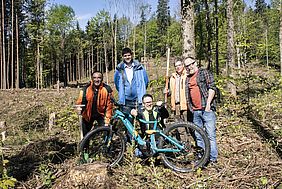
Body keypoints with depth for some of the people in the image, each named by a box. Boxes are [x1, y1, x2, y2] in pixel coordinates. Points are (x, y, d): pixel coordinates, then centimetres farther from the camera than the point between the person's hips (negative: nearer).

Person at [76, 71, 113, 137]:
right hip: (88, 114, 2)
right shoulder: (86, 89, -14)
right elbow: (80, 102, -5)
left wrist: (107, 121, -13)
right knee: (85, 135, 12)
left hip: (101, 114, -1)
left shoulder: (107, 89, -15)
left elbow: (109, 105, -11)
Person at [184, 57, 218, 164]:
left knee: (210, 135, -5)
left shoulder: (205, 73, 1)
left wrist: (208, 104, -15)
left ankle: (213, 158, 2)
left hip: (206, 109, -7)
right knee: (198, 136, 11)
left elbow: (212, 88, -8)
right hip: (195, 111, 7)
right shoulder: (188, 78, 19)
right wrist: (190, 108, 15)